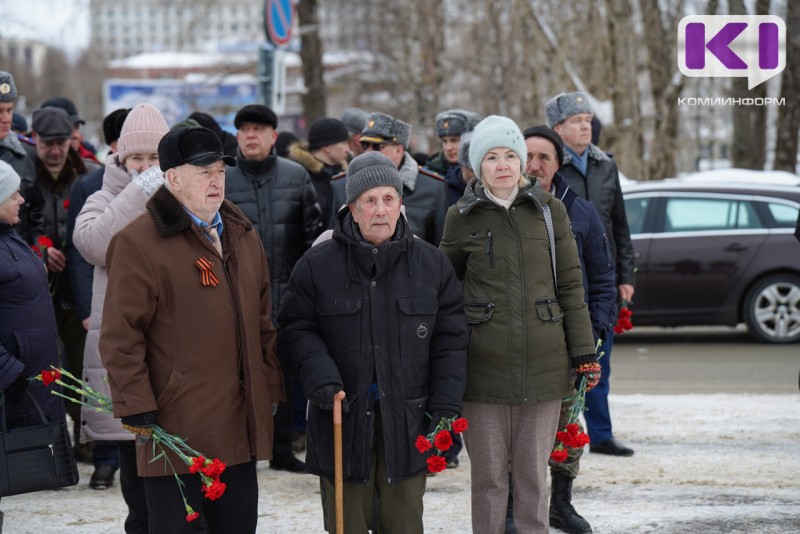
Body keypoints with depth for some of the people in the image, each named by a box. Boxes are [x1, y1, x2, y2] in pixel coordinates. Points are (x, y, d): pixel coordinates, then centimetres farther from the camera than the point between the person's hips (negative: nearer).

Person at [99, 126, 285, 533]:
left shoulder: (242, 235, 14)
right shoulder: (138, 243, -9)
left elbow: (263, 322, 20)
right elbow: (121, 336, -11)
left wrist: (271, 388, 15)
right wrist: (137, 408, -15)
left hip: (240, 427, 7)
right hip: (176, 427, -7)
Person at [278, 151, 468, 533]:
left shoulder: (432, 264, 2)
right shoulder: (317, 265, -2)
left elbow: (449, 341, 4)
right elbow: (296, 329, 2)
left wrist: (446, 408, -3)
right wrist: (320, 378, -15)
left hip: (407, 420, 1)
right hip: (343, 420, -1)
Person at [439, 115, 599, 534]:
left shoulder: (549, 210, 4)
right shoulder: (461, 218, 2)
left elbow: (570, 285, 6)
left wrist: (584, 353, 2)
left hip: (544, 362, 1)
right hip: (484, 366, -1)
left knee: (533, 472, 7)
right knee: (488, 474, 4)